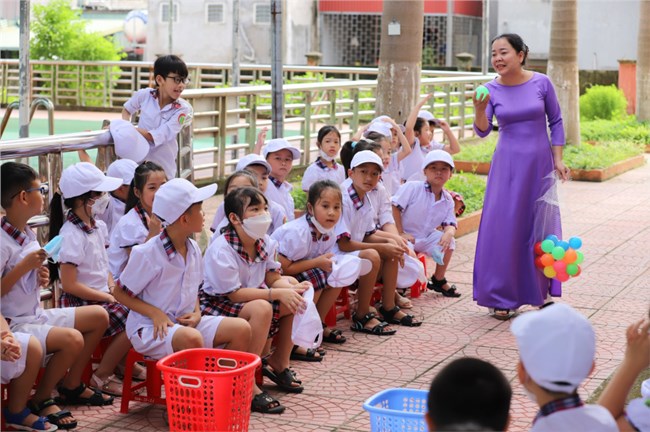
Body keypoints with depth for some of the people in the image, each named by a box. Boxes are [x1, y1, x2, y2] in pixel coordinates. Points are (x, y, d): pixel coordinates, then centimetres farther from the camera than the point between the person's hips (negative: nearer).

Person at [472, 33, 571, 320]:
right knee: (504, 228, -3)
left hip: (539, 162, 0)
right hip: (507, 165, 0)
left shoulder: (541, 83, -6)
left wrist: (558, 159, 0)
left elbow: (555, 122, 4)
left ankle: (541, 292, 23)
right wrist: (480, 110, -33)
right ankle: (501, 298, 7)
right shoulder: (491, 90, -5)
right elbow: (483, 131, -14)